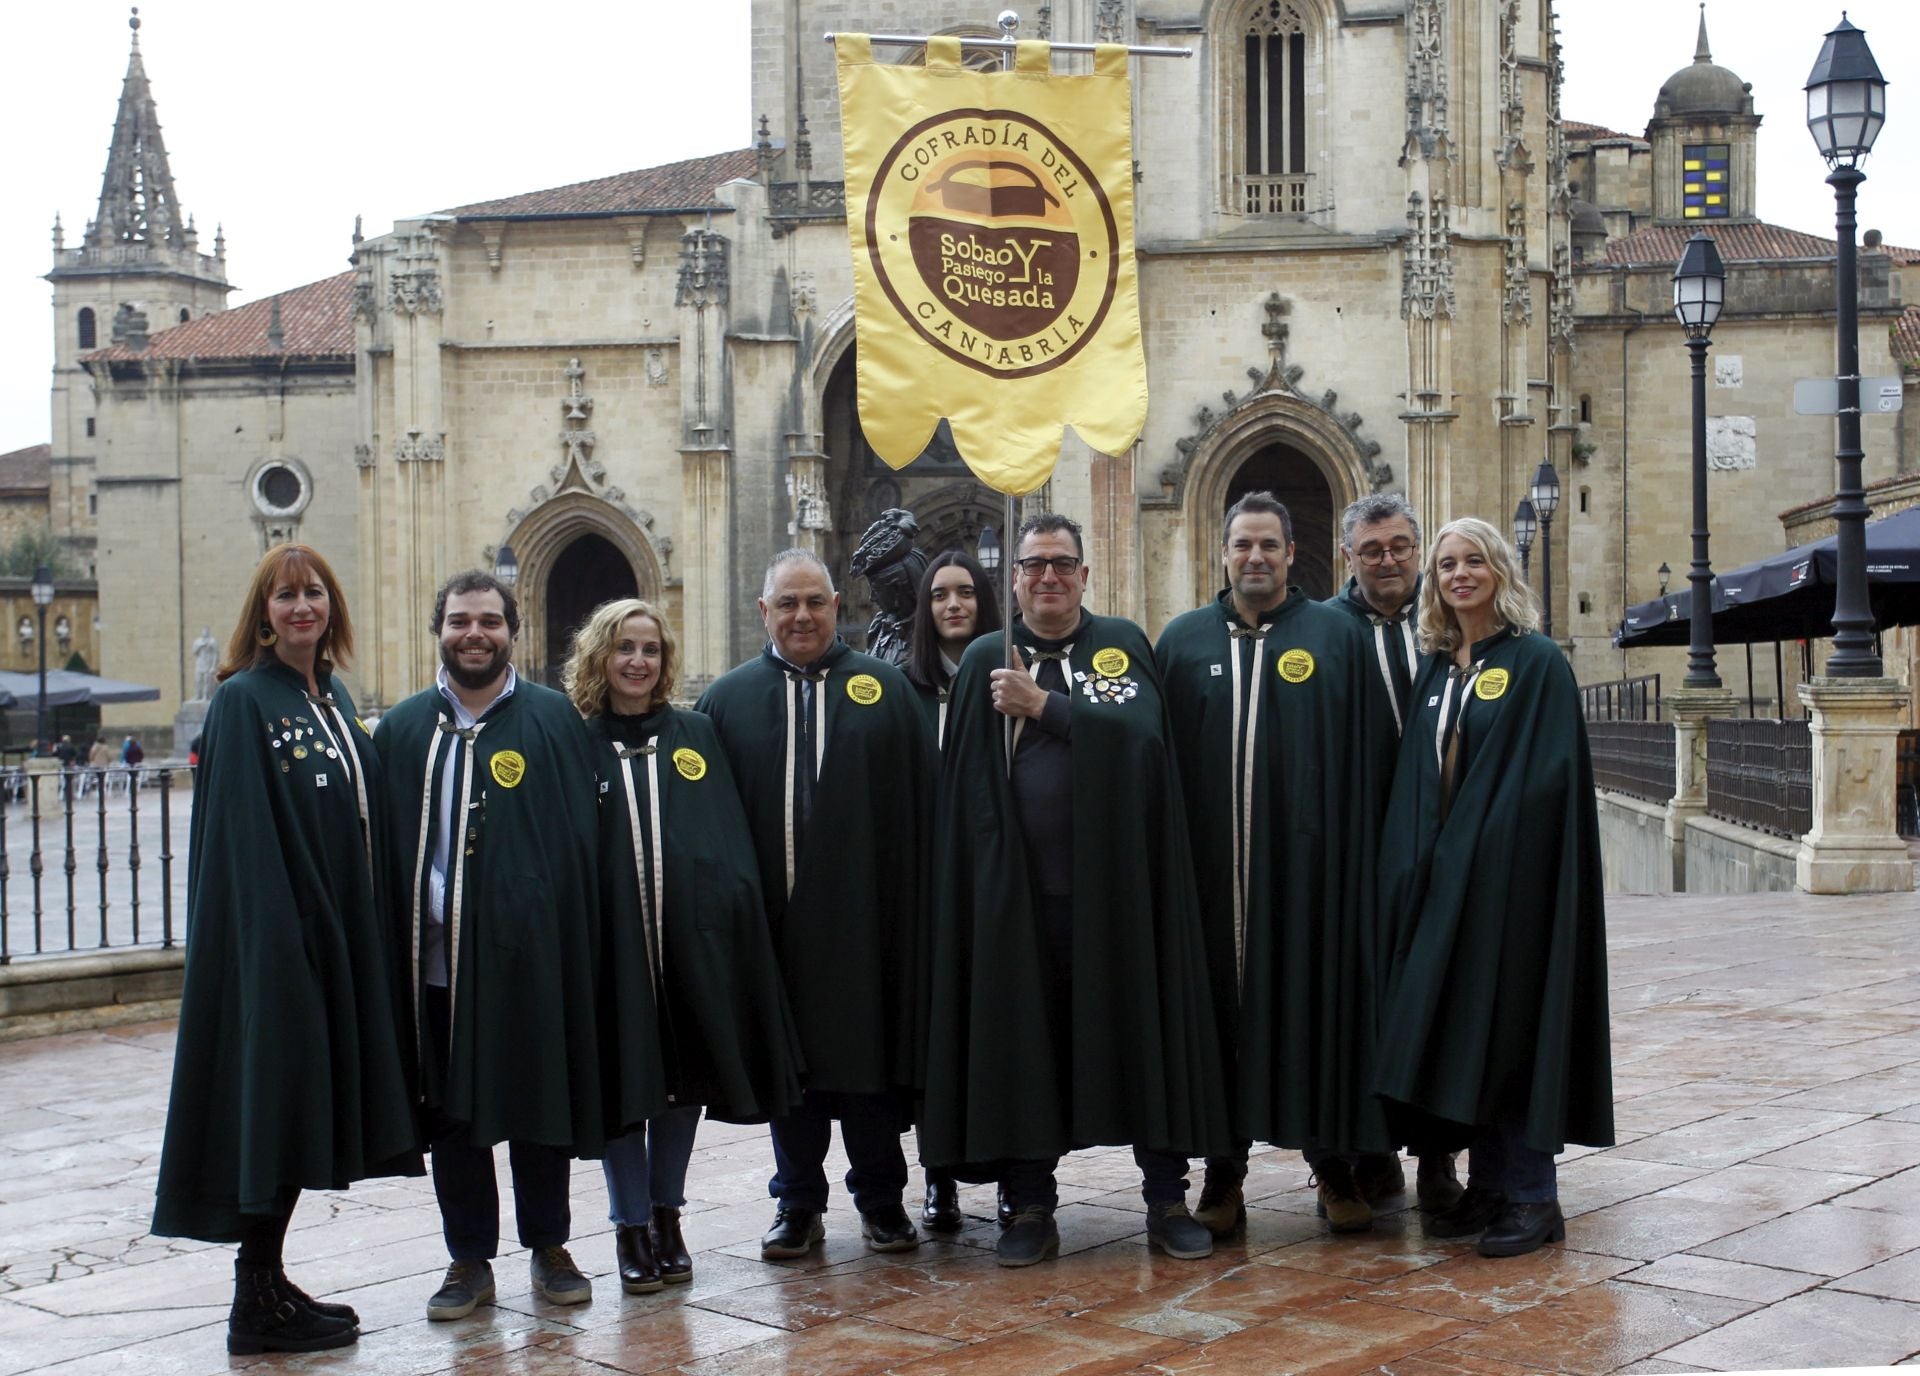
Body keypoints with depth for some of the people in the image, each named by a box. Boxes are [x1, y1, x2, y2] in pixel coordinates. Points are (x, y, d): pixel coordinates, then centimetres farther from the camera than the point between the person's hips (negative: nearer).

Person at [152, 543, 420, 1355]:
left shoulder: (333, 700, 14)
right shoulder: (244, 701, -9)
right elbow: (242, 836, -16)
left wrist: (365, 935, 10)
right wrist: (278, 940, -22)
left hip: (341, 937, 8)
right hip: (275, 937, -8)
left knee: (307, 1110, 11)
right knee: (275, 1102, -3)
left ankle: (268, 1285, 21)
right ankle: (258, 1304, 5)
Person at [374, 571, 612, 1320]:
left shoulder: (554, 719, 3)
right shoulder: (404, 730, 9)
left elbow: (581, 838, 2)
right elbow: (385, 848, 9)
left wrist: (577, 940, -5)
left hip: (531, 953, -2)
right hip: (437, 955, 2)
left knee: (540, 1105, 8)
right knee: (450, 1114, 8)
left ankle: (549, 1247, 24)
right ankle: (469, 1259, 21)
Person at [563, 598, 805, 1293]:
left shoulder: (695, 735, 8)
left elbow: (731, 843, 6)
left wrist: (730, 914, -5)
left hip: (693, 941, 2)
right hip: (610, 941, -2)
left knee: (687, 1076, 9)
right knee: (622, 1080, 3)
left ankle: (667, 1216, 24)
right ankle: (631, 1228, 15)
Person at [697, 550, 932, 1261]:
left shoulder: (885, 688, 5)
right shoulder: (729, 697, 7)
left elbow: (919, 802, 1)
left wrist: (915, 901, -5)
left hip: (866, 916, -1)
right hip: (776, 917, 1)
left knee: (872, 1056, 6)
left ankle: (881, 1198, 20)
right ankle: (798, 1203, 20)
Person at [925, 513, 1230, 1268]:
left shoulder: (1123, 644, 5)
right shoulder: (985, 660, 8)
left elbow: (1138, 729, -13)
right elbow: (963, 785, 3)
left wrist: (1044, 705, -17)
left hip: (1116, 885, -1)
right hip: (1019, 891, 1)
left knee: (1147, 1034, 3)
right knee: (1024, 1045, 5)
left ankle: (1167, 1199, 15)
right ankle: (1031, 1208, 16)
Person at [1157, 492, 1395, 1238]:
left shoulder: (1337, 637, 5)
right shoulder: (1182, 640, 9)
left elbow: (1368, 757, 2)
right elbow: (1157, 756, 7)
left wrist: (1361, 854, -5)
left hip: (1310, 862, -1)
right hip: (1211, 863, 1)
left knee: (1318, 1004, 4)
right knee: (1222, 1007, 5)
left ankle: (1334, 1164, 17)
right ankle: (1223, 1173, 15)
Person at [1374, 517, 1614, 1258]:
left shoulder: (1538, 663, -6)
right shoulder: (1435, 670, 13)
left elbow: (1547, 779, -13)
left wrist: (1474, 852, -18)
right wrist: (1416, 869, 2)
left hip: (1510, 877, -6)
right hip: (1439, 882, 6)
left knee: (1512, 1024, -4)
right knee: (1456, 1026, 8)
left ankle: (1532, 1195, 5)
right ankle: (1486, 1183, 18)